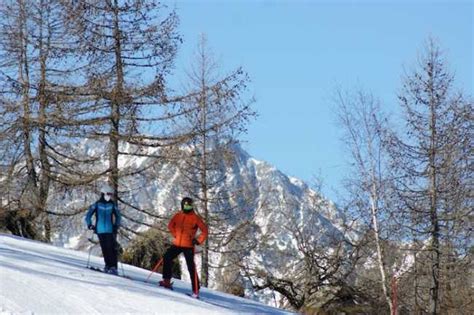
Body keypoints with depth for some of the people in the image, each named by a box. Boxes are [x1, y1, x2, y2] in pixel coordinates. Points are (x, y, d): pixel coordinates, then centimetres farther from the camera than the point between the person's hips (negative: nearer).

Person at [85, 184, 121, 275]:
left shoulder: (112, 205, 6)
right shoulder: (97, 204, 3)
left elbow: (118, 216, 16)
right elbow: (88, 215, 7)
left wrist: (116, 226, 4)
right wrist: (90, 225, -2)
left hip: (110, 230, 0)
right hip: (100, 231, 0)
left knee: (111, 248, -10)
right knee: (104, 248, 1)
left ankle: (113, 267, -14)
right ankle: (108, 265, 12)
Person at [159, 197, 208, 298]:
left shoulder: (195, 217, -6)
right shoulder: (178, 216, 5)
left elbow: (204, 230, -4)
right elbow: (170, 225, 22)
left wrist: (198, 240, -14)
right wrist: (175, 234, 10)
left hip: (188, 246, -4)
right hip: (177, 244, 4)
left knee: (191, 267, -6)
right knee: (167, 258, -4)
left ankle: (196, 290, -5)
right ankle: (167, 280, 8)